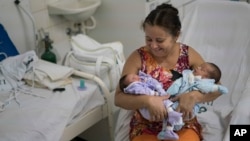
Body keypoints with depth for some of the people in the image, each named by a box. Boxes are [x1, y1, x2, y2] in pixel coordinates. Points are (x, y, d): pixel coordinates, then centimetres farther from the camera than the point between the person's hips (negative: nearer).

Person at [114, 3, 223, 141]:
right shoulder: (138, 57, -10)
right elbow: (119, 98, -13)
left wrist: (194, 96, -25)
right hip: (146, 127, -1)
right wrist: (147, 100, -32)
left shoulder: (188, 54, -5)